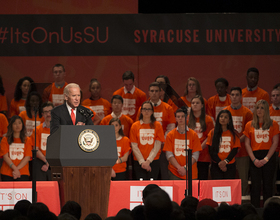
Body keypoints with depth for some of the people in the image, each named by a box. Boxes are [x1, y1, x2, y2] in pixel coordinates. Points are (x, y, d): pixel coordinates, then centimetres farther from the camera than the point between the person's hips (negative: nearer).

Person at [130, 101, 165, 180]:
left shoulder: (157, 125, 5)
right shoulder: (135, 126, 6)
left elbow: (157, 146, 0)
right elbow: (134, 147, 2)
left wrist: (148, 161, -10)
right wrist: (142, 162, -8)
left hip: (153, 161, 0)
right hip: (138, 162, 0)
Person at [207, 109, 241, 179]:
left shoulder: (234, 134, 7)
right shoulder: (212, 133, 6)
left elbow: (235, 150, 0)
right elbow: (211, 151, 1)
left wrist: (225, 161, -14)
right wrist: (219, 162, -11)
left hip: (230, 166, 1)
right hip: (216, 166, 0)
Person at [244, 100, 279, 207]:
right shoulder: (249, 125, 9)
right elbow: (247, 144, 6)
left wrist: (266, 159, -9)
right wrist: (254, 159, -6)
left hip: (269, 156, -1)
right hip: (255, 157, 1)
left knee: (268, 186, 0)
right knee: (255, 186, -3)